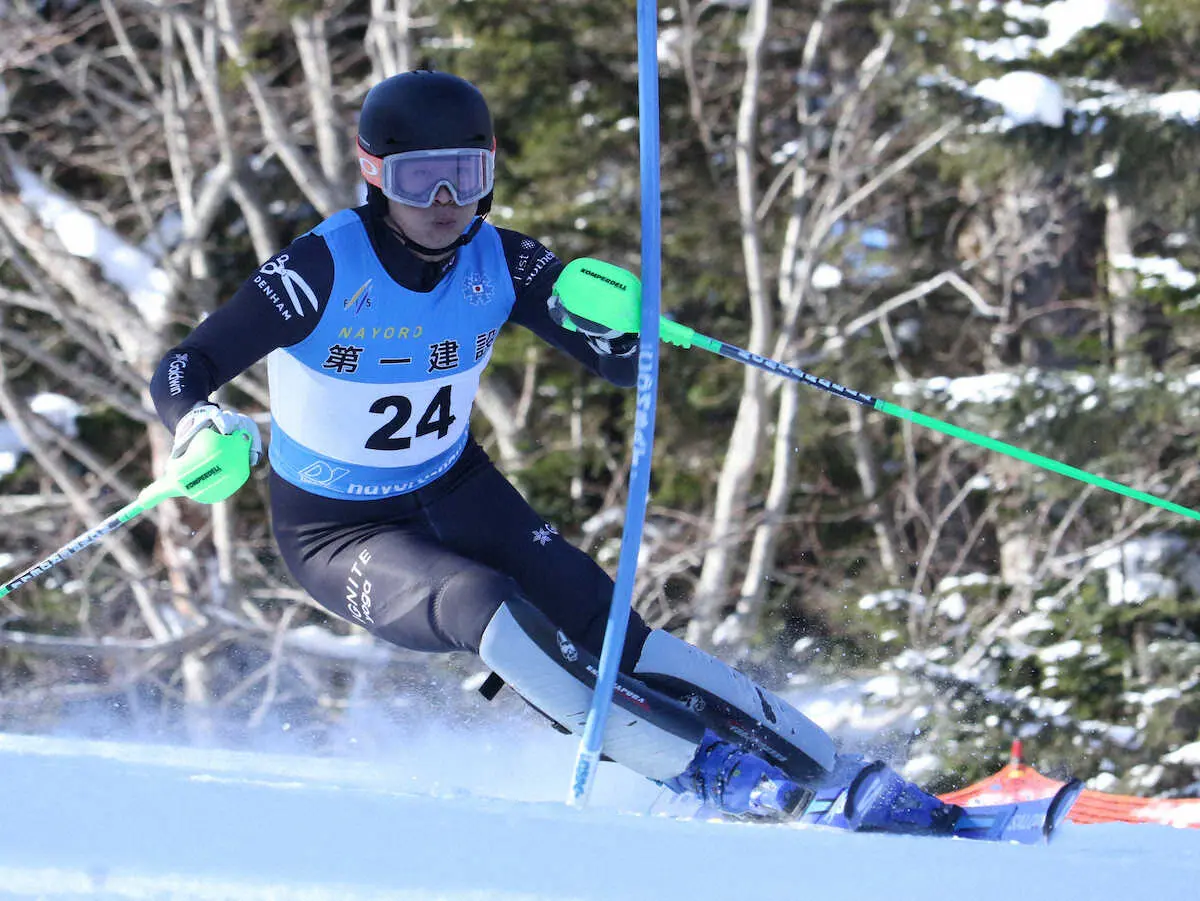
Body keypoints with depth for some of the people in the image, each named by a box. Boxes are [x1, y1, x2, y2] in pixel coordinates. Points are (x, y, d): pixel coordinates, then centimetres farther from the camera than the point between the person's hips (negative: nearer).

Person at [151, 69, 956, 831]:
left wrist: (621, 316, -33)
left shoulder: (503, 263, -14)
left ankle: (836, 777, -12)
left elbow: (623, 363, -10)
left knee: (607, 630, -13)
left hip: (455, 492, 4)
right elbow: (180, 374, -23)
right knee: (481, 605, -31)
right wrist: (205, 426, -46)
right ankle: (704, 772, -29)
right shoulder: (323, 269, -26)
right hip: (340, 533, -4)